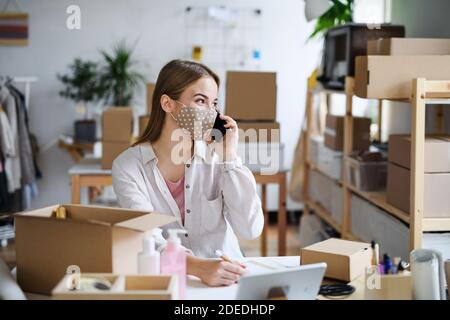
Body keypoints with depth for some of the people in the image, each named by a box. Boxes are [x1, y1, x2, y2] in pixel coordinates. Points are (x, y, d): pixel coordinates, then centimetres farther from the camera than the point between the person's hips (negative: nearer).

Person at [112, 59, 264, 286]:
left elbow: (250, 230, -8)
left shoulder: (217, 157, 0)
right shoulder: (128, 166, -6)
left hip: (223, 279, 1)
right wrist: (200, 267, -33)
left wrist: (229, 157, -10)